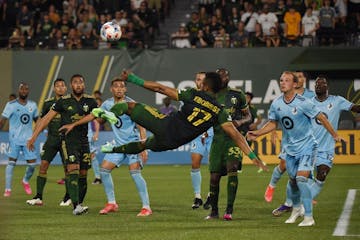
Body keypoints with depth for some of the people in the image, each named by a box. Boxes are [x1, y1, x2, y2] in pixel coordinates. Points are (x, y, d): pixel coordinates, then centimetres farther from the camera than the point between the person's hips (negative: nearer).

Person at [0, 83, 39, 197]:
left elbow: (37, 119, 22)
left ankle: (25, 181, 30)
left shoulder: (33, 105, 9)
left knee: (32, 163, 1)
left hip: (28, 139, 4)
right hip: (14, 139, -4)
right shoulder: (11, 105, -5)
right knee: (11, 162, -6)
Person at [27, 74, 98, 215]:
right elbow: (47, 118, 0)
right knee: (73, 170, -18)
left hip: (83, 140, 4)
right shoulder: (63, 101, -3)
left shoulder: (89, 101, 5)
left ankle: (79, 204, 17)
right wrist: (34, 137, -3)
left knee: (83, 175, 5)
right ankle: (76, 206, -26)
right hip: (68, 140, -4)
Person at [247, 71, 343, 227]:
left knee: (301, 178, -18)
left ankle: (309, 217, -12)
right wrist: (257, 133, -2)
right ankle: (296, 209, 38)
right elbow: (272, 124, 11)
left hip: (306, 146, -5)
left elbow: (321, 118, -7)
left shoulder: (303, 103, -17)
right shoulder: (276, 104, -2)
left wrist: (334, 135, 0)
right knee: (292, 180, 11)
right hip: (290, 148, 5)